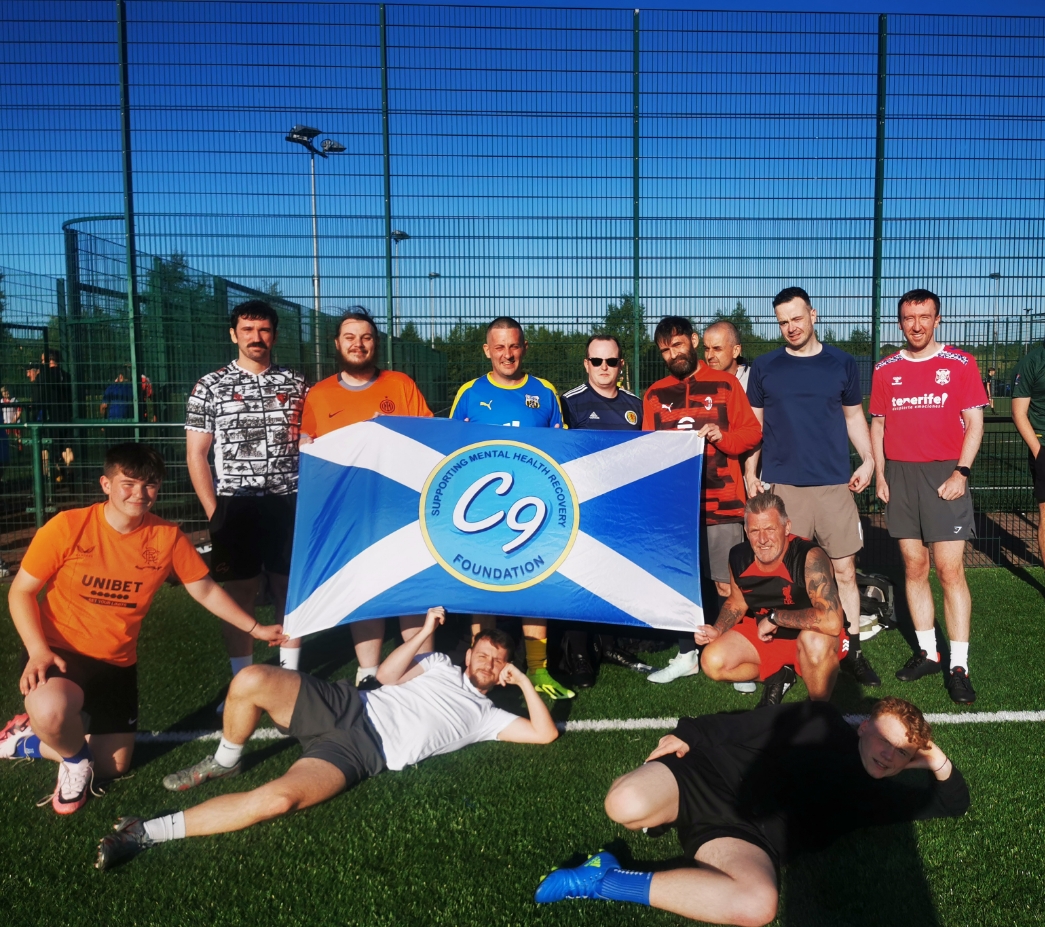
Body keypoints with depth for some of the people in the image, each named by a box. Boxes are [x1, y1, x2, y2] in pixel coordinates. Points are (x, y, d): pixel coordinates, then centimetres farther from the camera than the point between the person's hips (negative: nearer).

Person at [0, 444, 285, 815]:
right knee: (50, 710, -37)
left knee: (113, 766, 8)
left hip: (117, 663, 4)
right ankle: (76, 761, -1)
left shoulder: (168, 537, -9)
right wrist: (38, 651, -23)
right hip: (60, 652, -4)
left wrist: (255, 629, 3)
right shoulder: (68, 526, -18)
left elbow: (206, 591, 3)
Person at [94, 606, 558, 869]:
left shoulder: (486, 717, 17)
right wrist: (424, 632, 1)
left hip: (361, 753, -3)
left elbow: (545, 733, 10)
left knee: (278, 799, -31)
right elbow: (387, 675, 11)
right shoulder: (441, 665, 23)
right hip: (346, 706, 3)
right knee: (251, 679, -23)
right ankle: (224, 763, 7)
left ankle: (149, 833, -20)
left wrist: (525, 683, 6)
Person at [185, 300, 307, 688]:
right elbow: (196, 454, 3)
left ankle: (290, 675, 18)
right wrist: (213, 512, -5)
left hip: (289, 503, 1)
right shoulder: (210, 386, 4)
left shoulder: (295, 384, 8)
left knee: (291, 588, 6)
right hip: (236, 505, -1)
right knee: (240, 592, 3)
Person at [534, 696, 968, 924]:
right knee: (625, 805, -34)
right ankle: (662, 816, 5)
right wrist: (688, 735, 0)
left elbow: (955, 802, 28)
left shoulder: (881, 792, 22)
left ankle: (604, 881, -23)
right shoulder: (819, 719, 16)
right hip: (712, 773, -2)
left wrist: (936, 760, 7)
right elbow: (744, 728, 12)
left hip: (753, 831, 3)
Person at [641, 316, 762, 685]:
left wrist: (722, 436, -15)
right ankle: (687, 655, 19)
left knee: (726, 583, -2)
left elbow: (752, 432, 2)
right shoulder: (655, 394, 12)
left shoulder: (725, 384, 4)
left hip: (721, 502, -3)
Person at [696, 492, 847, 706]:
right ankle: (778, 676, 13)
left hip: (812, 637, -5)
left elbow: (832, 622, -42)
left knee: (815, 639, -39)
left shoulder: (810, 557, -31)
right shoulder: (739, 557, -12)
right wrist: (717, 630, -10)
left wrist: (774, 617, -31)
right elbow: (737, 601, 8)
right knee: (713, 662, -12)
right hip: (763, 634, 5)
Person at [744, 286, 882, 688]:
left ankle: (853, 650, 17)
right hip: (781, 485, 0)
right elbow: (754, 425, 9)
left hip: (835, 485, 1)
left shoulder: (842, 363, 7)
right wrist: (750, 473, 0)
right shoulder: (763, 367, 5)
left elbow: (854, 416, 14)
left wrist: (867, 460, -1)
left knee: (844, 569, 4)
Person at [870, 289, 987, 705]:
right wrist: (880, 475, 4)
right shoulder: (885, 369, 9)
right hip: (900, 475, 3)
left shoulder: (960, 363, 2)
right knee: (914, 566, 8)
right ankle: (927, 652, 19)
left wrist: (961, 472, -10)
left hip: (944, 475, -3)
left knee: (950, 570, -5)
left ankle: (959, 666, 2)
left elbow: (974, 421, 0)